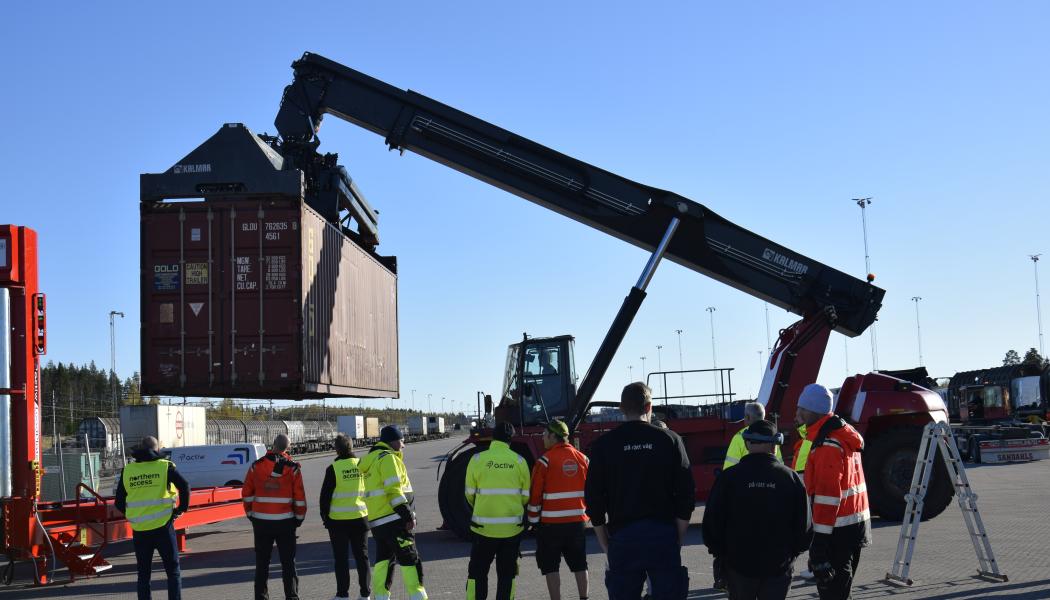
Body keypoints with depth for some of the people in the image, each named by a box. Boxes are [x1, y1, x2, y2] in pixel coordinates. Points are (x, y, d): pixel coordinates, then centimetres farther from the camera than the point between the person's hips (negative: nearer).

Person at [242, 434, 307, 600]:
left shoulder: (256, 466, 0)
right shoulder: (292, 468, -5)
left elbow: (246, 493, 4)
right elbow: (300, 497, -5)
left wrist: (251, 514, 15)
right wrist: (299, 517, 7)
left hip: (261, 522, 1)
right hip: (285, 522, -1)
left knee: (262, 562, 11)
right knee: (288, 561, 6)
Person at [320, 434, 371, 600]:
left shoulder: (333, 469, -11)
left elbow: (325, 496, -7)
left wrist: (325, 517, 5)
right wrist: (369, 512, 19)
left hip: (338, 520, -3)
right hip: (360, 518, 3)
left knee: (341, 558, 6)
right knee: (362, 556, 11)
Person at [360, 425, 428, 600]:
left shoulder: (371, 459, 19)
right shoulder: (388, 458, -10)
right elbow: (394, 490, -18)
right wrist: (408, 516, -18)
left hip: (376, 520, 9)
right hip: (393, 519, -9)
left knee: (383, 559, 13)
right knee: (410, 560, -5)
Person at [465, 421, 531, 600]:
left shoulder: (477, 459, -6)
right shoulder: (519, 461, -1)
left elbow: (470, 493, -1)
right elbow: (526, 496, 2)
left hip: (484, 526, -1)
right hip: (512, 526, 1)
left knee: (478, 571, 10)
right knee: (507, 572, 13)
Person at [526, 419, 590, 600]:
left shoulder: (545, 461, -10)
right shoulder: (582, 459, 5)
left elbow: (535, 495, -9)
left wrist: (533, 520, 1)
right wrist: (586, 514, 19)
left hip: (551, 523, -5)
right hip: (578, 522, 5)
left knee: (550, 566, 4)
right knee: (579, 565, 15)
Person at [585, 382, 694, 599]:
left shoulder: (604, 445, 1)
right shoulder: (669, 440, 0)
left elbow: (593, 500, 2)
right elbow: (686, 494, -1)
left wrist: (606, 545, 11)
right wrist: (678, 539, 7)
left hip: (622, 536, 0)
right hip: (663, 536, 0)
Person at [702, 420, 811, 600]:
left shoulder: (729, 477, -7)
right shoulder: (791, 478, -4)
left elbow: (712, 520, -4)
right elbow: (804, 524, 1)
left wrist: (719, 551, 11)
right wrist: (792, 551, 17)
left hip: (738, 565, 0)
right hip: (779, 567, 0)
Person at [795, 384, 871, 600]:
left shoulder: (828, 446, -19)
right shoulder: (844, 436, 12)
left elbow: (828, 497, -24)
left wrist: (820, 541, -24)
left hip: (838, 532, -10)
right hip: (855, 526, 10)